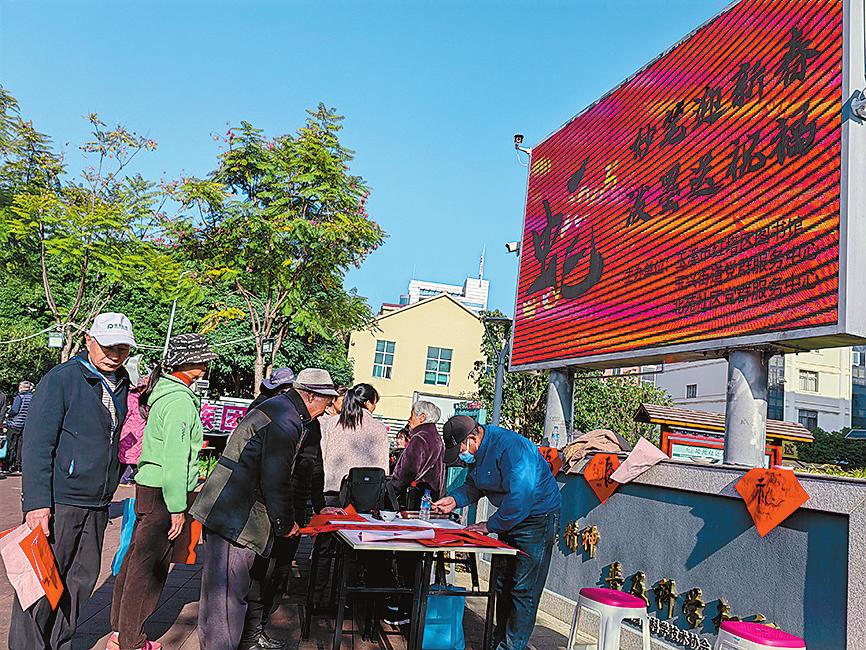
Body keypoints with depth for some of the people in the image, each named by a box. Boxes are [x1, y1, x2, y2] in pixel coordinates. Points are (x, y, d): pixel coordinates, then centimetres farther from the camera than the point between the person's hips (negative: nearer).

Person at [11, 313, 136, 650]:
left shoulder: (121, 385, 9)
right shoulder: (61, 379, -11)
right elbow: (37, 444, -15)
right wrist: (37, 502, -19)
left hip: (96, 506, 7)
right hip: (57, 502, -7)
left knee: (81, 579, 14)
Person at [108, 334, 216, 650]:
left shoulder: (164, 390, 12)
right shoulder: (180, 400, -19)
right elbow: (175, 457, -22)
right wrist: (177, 508, -18)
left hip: (149, 486, 10)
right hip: (163, 493, -10)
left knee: (136, 559, 17)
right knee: (149, 568, 1)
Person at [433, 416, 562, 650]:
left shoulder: (510, 447, -30)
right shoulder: (477, 451, 0)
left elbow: (520, 496, -33)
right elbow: (473, 485, 13)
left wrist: (491, 525, -24)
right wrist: (454, 499, -6)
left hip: (538, 518, -9)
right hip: (509, 517, 10)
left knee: (524, 589, -6)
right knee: (503, 584, 16)